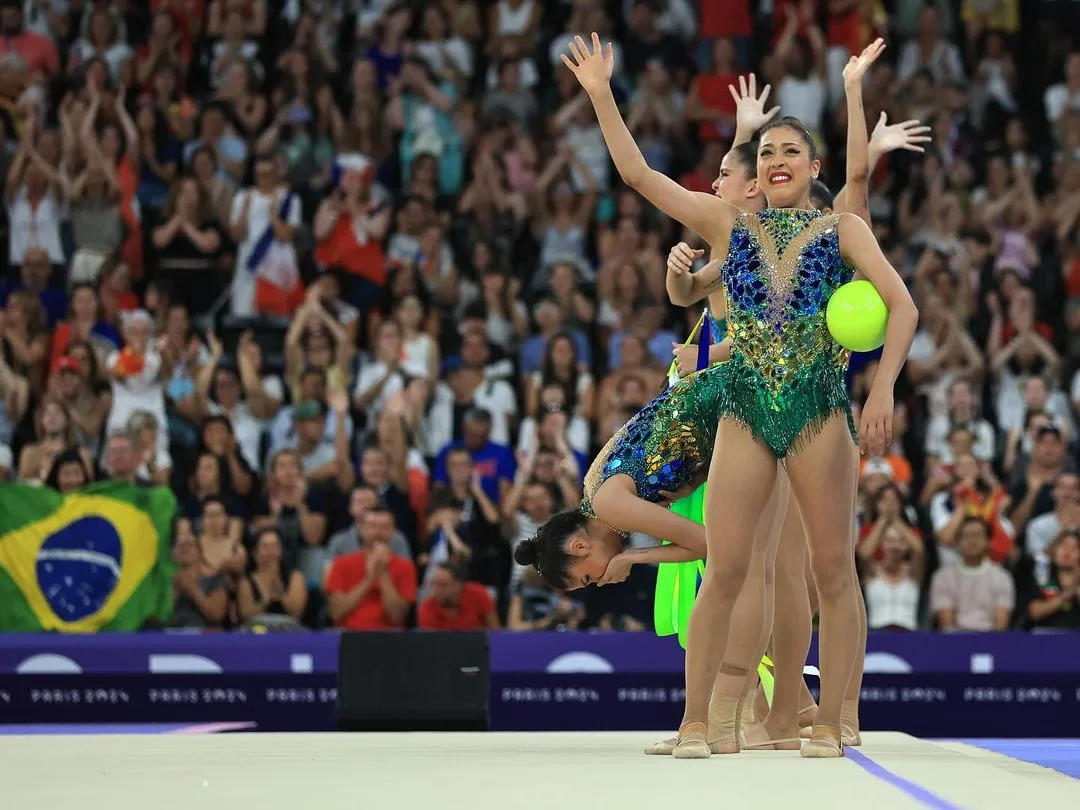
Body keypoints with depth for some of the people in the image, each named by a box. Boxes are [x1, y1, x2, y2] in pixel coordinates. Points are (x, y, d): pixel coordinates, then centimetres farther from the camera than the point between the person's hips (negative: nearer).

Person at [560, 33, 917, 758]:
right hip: (746, 408, 1)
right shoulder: (728, 223, 11)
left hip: (821, 406, -1)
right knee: (724, 570, -4)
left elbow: (902, 306, 0)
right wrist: (601, 95, -1)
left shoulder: (841, 229, 7)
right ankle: (698, 721, 2)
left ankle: (829, 724, 4)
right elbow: (637, 173, 6)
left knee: (834, 569, -1)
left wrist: (883, 390, -11)